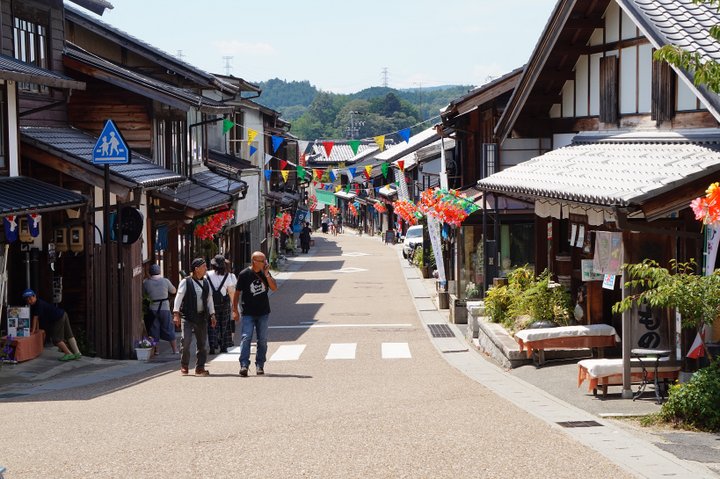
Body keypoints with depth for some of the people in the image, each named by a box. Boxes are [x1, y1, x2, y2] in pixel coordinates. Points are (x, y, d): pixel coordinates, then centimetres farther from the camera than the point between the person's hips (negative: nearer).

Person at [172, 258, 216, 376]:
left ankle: (200, 368, 13)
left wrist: (212, 315, 10)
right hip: (187, 317, -5)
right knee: (186, 341, -11)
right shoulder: (185, 282, -4)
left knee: (203, 343, 5)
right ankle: (184, 367, 4)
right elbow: (179, 297, -7)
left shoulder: (206, 283, 12)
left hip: (201, 317, 5)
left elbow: (209, 300, 17)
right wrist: (176, 313, -15)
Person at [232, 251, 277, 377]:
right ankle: (244, 365, -18)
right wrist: (235, 310, -4)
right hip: (248, 313, -4)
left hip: (263, 313, 4)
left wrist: (267, 275, -13)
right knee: (246, 338, -14)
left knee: (262, 340, 6)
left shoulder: (265, 273, 5)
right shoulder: (244, 274, -7)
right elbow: (237, 293, -1)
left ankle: (260, 366, 14)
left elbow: (274, 288, -1)